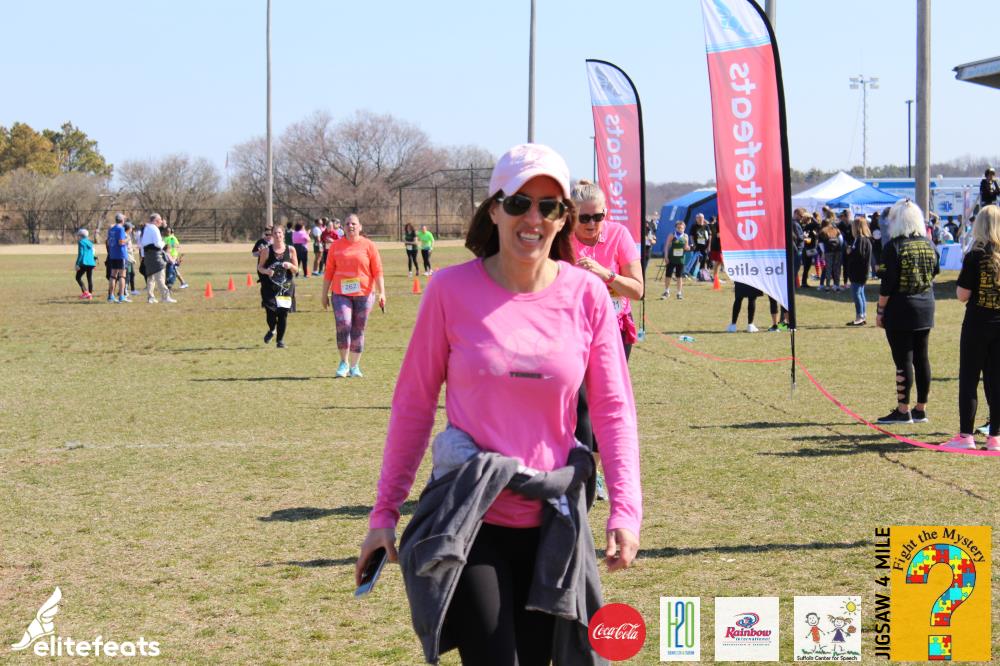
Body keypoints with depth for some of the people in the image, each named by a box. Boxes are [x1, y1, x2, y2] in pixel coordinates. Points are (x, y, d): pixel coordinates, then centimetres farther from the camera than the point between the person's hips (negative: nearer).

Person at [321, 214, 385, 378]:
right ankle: (344, 362, -1)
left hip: (364, 293, 0)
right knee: (343, 324, -16)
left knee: (358, 330, 4)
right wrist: (324, 294, 11)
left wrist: (381, 293, -6)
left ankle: (355, 366, 16)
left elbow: (377, 271, 1)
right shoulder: (336, 246, 7)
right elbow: (329, 272, 11)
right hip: (341, 293, 0)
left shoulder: (368, 246, 3)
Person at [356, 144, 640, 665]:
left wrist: (625, 508, -12)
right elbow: (413, 403, 0)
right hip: (469, 521, -2)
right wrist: (385, 510, 1)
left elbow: (614, 408, 0)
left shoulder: (586, 295, -1)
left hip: (551, 523, 2)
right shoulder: (452, 290, -6)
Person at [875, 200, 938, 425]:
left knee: (903, 360, -2)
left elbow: (887, 284, -14)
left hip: (900, 311, -6)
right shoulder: (928, 244, 5)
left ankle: (903, 410, 1)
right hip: (925, 309, 6)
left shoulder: (893, 246, -13)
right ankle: (921, 409, 16)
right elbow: (933, 275, 13)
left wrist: (880, 311, -7)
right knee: (921, 358, 11)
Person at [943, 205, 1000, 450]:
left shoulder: (975, 257, -13)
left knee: (968, 379, 4)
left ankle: (966, 435, 1)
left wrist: (960, 284, 7)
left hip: (977, 325, -4)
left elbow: (963, 295, -12)